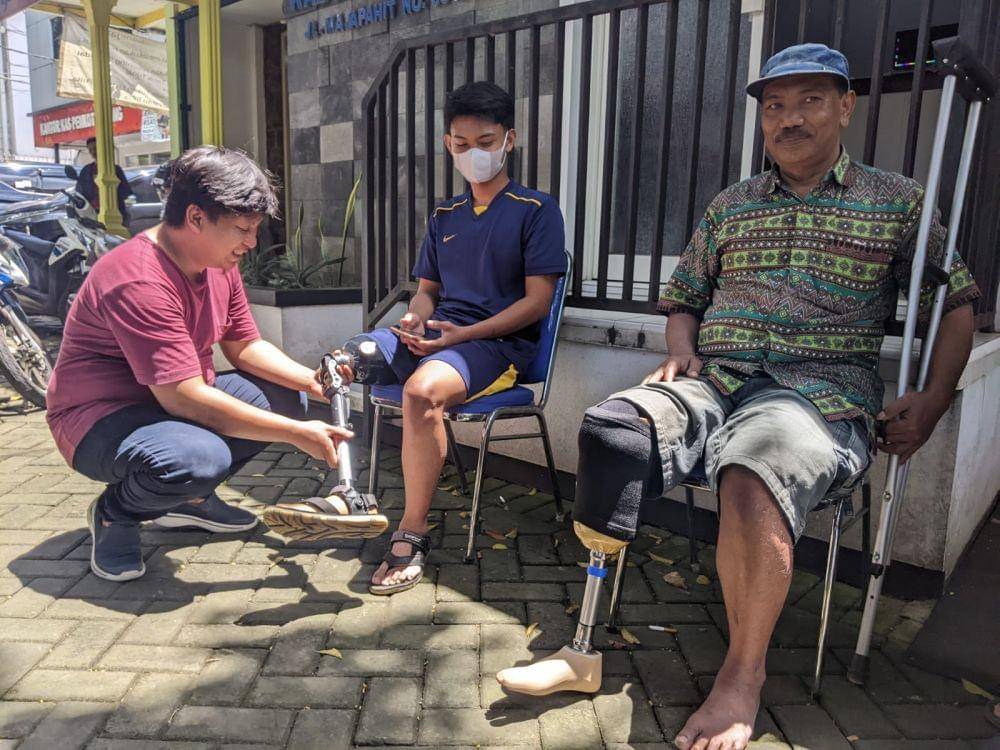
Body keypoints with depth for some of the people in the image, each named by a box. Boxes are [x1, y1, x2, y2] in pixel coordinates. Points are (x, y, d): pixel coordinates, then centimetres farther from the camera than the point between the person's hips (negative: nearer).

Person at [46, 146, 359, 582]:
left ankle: (189, 499, 9)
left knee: (281, 397, -1)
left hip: (173, 399, 9)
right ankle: (115, 512, -2)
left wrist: (312, 380, -13)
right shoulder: (139, 282, -30)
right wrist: (297, 434, -32)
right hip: (101, 418, -9)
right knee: (200, 457, -37)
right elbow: (184, 397, -33)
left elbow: (245, 346, 6)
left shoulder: (219, 263, -1)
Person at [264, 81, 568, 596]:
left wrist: (462, 333, -17)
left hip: (498, 342, -6)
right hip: (434, 333, 7)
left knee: (422, 389, -36)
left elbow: (537, 301, -8)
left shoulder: (536, 210, 0)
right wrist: (414, 319, -4)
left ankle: (412, 534, -21)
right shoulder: (443, 217, 20)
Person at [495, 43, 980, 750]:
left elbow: (957, 302, 15)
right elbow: (683, 296, 28)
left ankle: (743, 677, -17)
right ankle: (584, 649, -20)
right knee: (610, 430, -28)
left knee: (754, 472, -38)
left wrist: (934, 401, 1)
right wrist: (681, 352, 6)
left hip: (823, 387, -3)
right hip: (715, 379, 3)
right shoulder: (731, 205, 22)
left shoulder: (897, 201, 14)